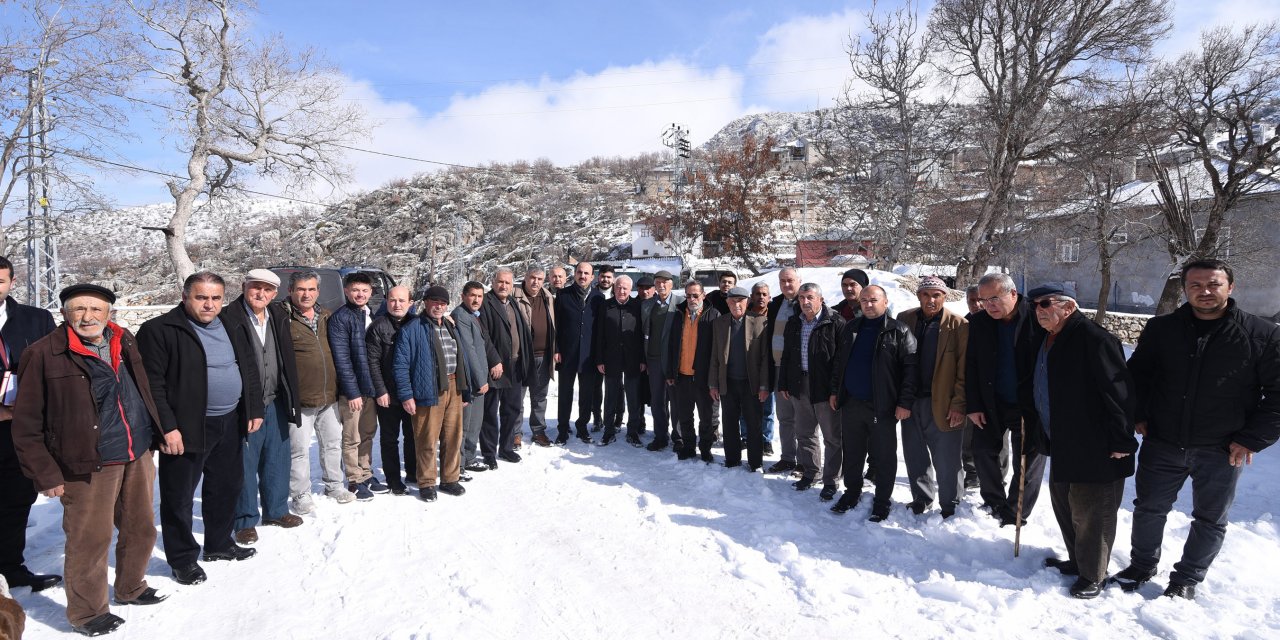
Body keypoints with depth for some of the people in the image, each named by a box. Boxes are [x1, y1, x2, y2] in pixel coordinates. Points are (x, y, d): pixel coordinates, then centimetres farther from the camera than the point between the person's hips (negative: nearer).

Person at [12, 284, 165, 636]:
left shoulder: (125, 342, 6)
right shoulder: (44, 354, -11)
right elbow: (27, 425, -8)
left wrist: (156, 435, 17)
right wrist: (46, 474, -9)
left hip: (138, 458, 6)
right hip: (88, 466, -6)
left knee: (141, 529, 18)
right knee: (91, 540, 4)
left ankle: (131, 588, 41)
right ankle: (87, 612, 26)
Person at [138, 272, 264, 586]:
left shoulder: (232, 329, 9)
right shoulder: (160, 331, -12)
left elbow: (250, 371, 16)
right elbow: (152, 383, -16)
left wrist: (254, 410, 10)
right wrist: (167, 427, -19)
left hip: (230, 424, 7)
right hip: (185, 428, -6)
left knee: (226, 487, 18)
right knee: (179, 497, 5)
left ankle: (219, 543, 36)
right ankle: (183, 559, 21)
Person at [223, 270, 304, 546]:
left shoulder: (278, 317, 8)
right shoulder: (228, 318, -11)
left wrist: (291, 400, 11)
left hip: (275, 403, 6)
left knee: (277, 459, 16)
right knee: (244, 464, 4)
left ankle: (276, 510, 32)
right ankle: (245, 520, 19)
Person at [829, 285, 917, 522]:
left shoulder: (898, 331, -7)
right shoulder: (851, 329, 8)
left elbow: (910, 368, -11)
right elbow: (838, 362, 16)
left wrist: (905, 402, -15)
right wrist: (835, 391, 12)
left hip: (882, 406, -4)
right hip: (851, 403, 5)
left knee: (885, 456, 7)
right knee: (852, 453, 15)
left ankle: (882, 500, 21)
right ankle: (852, 492, 30)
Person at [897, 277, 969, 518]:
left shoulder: (958, 325, -5)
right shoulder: (905, 319, 5)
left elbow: (964, 369, -8)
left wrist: (958, 404, -13)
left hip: (943, 405, -4)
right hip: (911, 401, 4)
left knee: (946, 461, 5)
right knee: (915, 455, 15)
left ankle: (949, 507, 21)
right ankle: (921, 500, 32)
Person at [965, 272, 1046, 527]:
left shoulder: (1038, 318, -16)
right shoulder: (978, 322, -4)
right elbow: (971, 365, 0)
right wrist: (973, 406, -3)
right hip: (992, 402, 4)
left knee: (1028, 461, 5)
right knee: (983, 449, 12)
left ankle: (1014, 515, 19)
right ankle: (994, 503, 30)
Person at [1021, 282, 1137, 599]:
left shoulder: (1093, 338, -19)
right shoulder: (1049, 341, 10)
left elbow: (1118, 391, -21)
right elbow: (1038, 391, 21)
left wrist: (1122, 441, -20)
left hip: (1095, 450, -9)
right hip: (1063, 446, 9)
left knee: (1090, 513, 3)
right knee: (1064, 506, 20)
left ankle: (1092, 575, 19)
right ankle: (1077, 561, 37)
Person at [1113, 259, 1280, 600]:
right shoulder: (1160, 329, -1)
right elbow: (1136, 375, 12)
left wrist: (1253, 439, -9)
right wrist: (1138, 416, 3)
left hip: (1221, 452, -1)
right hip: (1162, 445, 2)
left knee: (1210, 521, 13)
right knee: (1148, 508, 13)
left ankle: (1186, 579, 32)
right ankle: (1141, 565, 34)